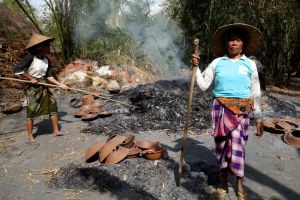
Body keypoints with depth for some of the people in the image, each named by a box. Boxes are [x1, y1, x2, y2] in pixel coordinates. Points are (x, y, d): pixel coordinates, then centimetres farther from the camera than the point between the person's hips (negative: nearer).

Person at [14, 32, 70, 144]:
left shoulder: (47, 60, 2)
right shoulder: (30, 57, -16)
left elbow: (49, 76, 5)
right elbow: (17, 69, -15)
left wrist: (60, 85, -1)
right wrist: (30, 78, -14)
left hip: (44, 87, 7)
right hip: (33, 88, -6)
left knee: (53, 106, 6)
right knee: (31, 112, 0)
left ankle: (56, 131, 19)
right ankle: (30, 137, 12)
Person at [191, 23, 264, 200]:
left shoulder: (250, 64, 4)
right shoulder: (217, 63, 5)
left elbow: (256, 94, 6)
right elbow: (203, 85, 5)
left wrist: (259, 119, 4)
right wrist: (196, 68, -7)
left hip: (242, 111, -1)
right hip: (220, 108, 1)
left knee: (237, 146, -6)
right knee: (221, 145, 8)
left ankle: (239, 184, 17)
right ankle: (223, 182, 26)